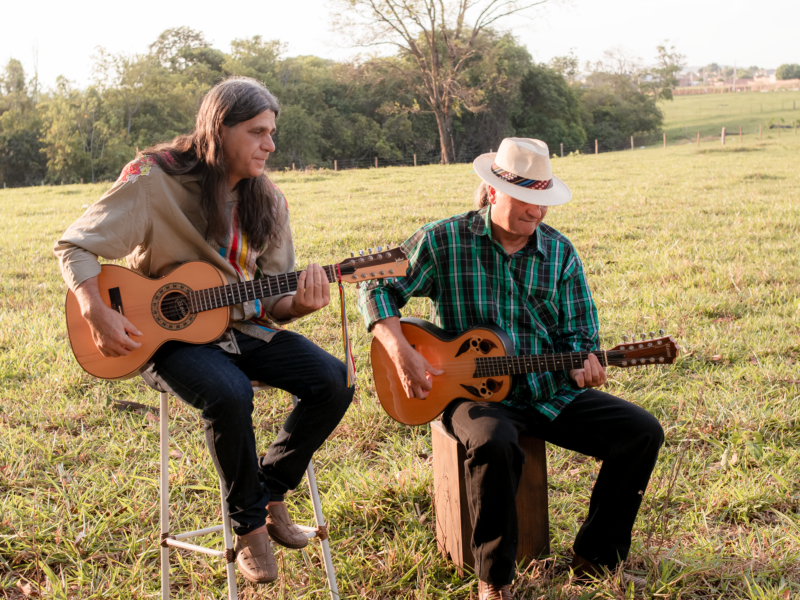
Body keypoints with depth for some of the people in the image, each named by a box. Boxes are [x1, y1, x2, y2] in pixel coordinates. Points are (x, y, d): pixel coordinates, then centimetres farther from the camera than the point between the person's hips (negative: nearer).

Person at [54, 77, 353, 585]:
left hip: (243, 328, 5)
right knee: (230, 394, -36)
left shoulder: (267, 200, 5)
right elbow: (76, 246, -8)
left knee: (334, 381, -16)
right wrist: (97, 313, -24)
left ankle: (270, 490, 5)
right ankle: (249, 524, -11)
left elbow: (273, 302, 6)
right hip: (172, 334, -5)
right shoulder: (154, 182, -11)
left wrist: (300, 303, -18)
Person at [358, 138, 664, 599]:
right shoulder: (444, 241, -4)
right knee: (495, 443, -39)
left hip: (551, 391, 5)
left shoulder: (560, 252, 6)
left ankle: (597, 557, 5)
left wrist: (583, 361, -15)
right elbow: (378, 287, -2)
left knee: (643, 432, -9)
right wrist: (402, 352, -17)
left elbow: (579, 331, 9)